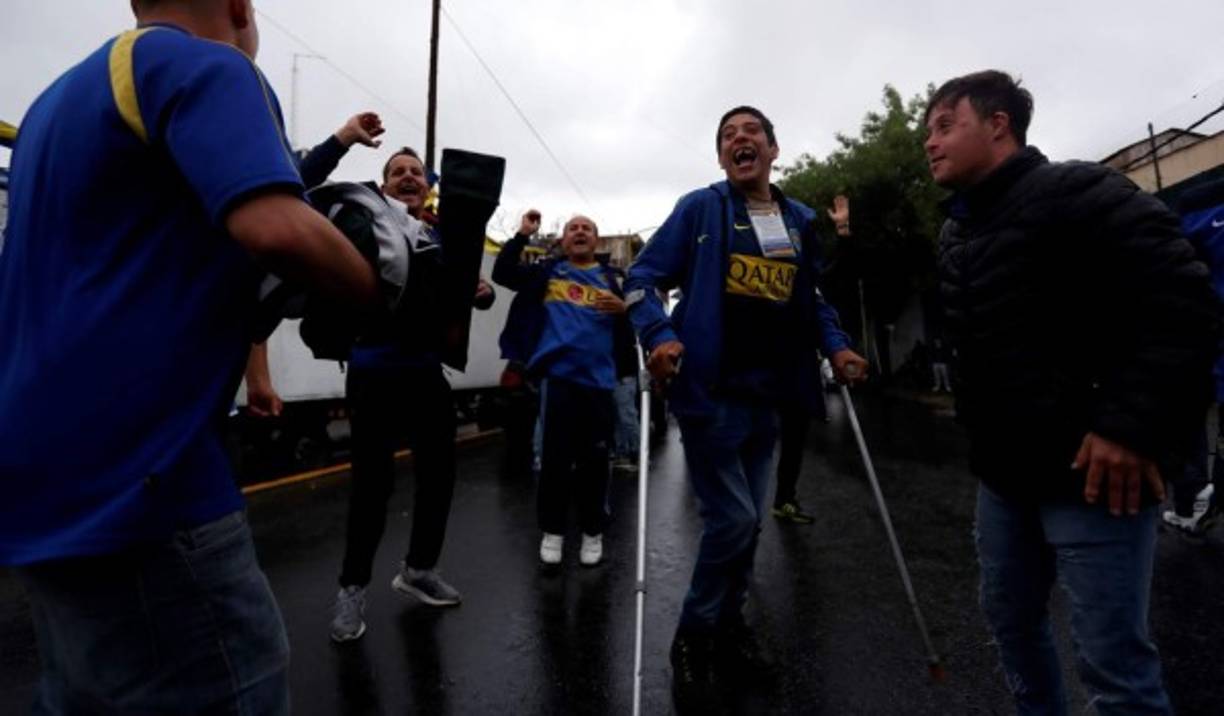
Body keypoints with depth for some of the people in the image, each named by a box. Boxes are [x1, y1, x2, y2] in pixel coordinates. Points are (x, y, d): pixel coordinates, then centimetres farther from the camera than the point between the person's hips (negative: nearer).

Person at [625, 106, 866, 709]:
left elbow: (812, 299, 21)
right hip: (709, 390, -5)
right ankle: (694, 639, 19)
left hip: (767, 396, 6)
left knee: (748, 520, 14)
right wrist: (659, 336, -22)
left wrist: (836, 346, 5)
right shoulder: (700, 208, -2)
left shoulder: (800, 221, 12)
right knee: (731, 519, -6)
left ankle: (727, 625, 36)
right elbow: (643, 278, -5)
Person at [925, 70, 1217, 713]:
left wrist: (1134, 424, -23)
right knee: (1009, 618, 19)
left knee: (1111, 660, 2)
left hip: (1088, 468, -8)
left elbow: (1182, 299, -18)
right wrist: (980, 431, 15)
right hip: (1003, 471, 8)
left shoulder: (1075, 191, -10)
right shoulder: (954, 234, 13)